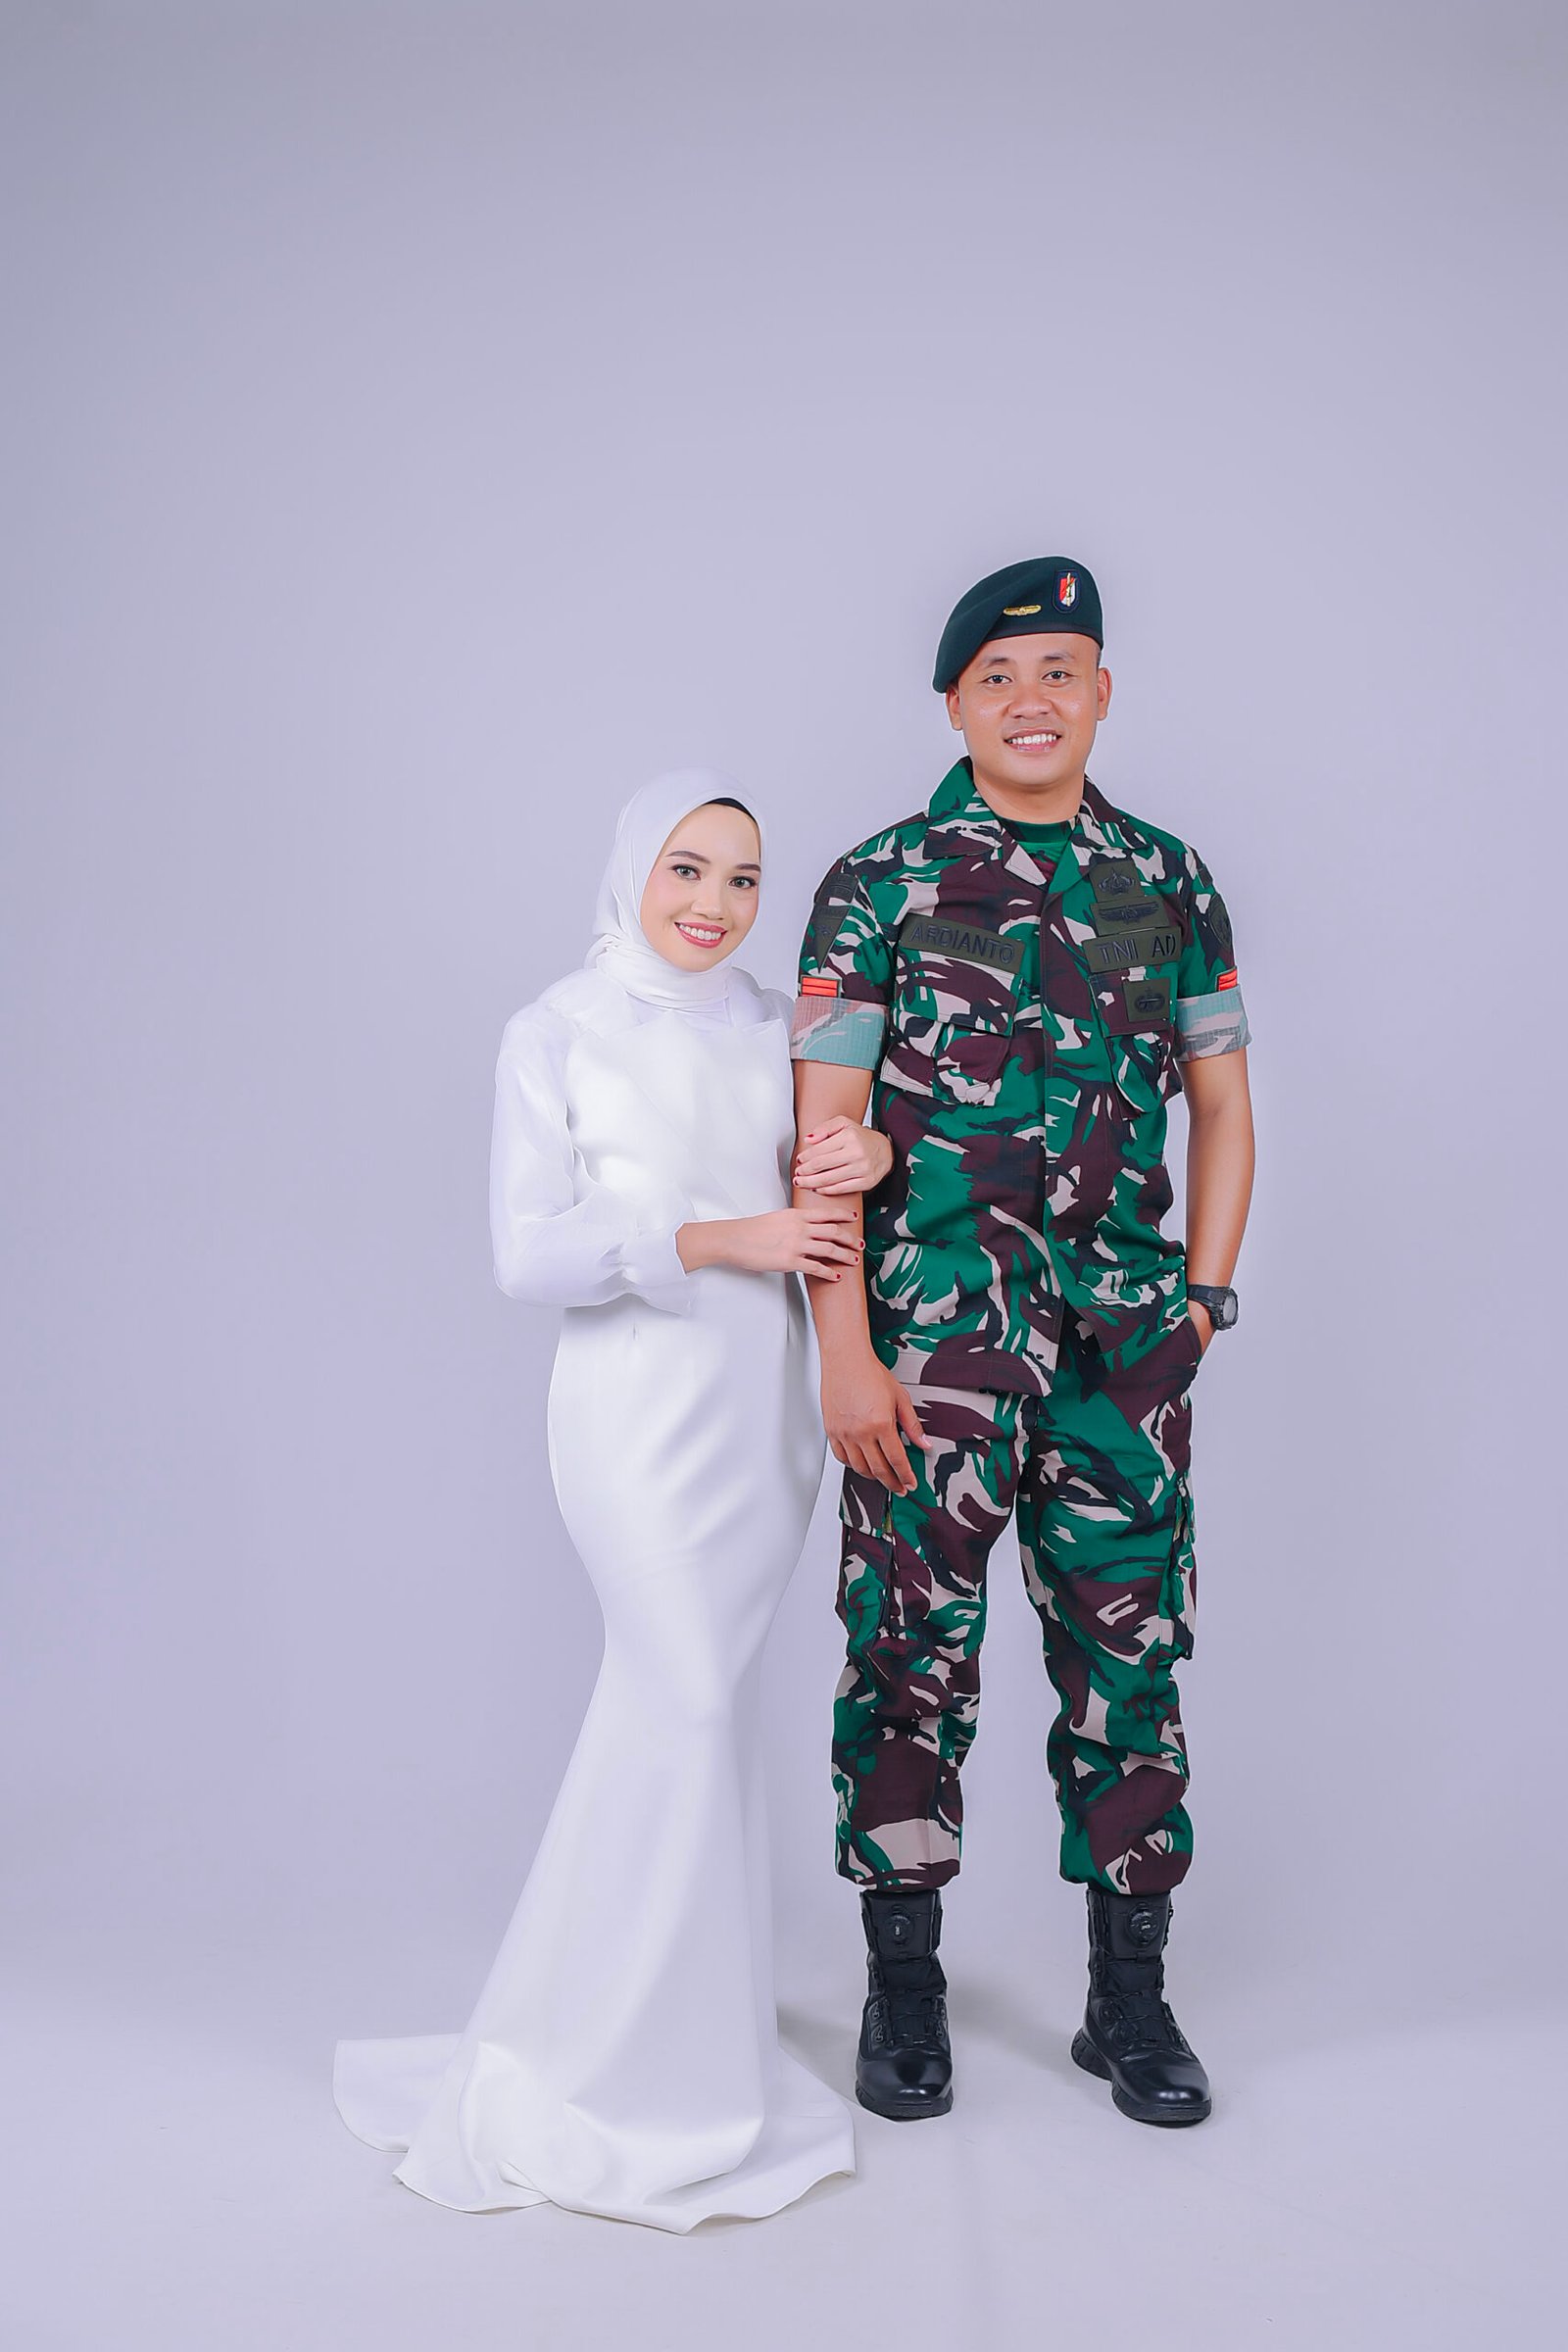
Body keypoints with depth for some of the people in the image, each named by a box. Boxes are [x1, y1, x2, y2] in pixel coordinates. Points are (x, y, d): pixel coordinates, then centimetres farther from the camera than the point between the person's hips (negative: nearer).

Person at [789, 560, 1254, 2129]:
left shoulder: (1172, 883, 11)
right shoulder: (879, 883, 1)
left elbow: (1222, 1110, 15)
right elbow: (825, 1133, -5)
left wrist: (1201, 1298, 5)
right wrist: (844, 1354, -11)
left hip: (1124, 1347, 3)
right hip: (930, 1345, -3)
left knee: (1127, 1650, 8)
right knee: (913, 1649, 4)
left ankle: (1130, 1998, 24)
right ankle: (904, 1991, 22)